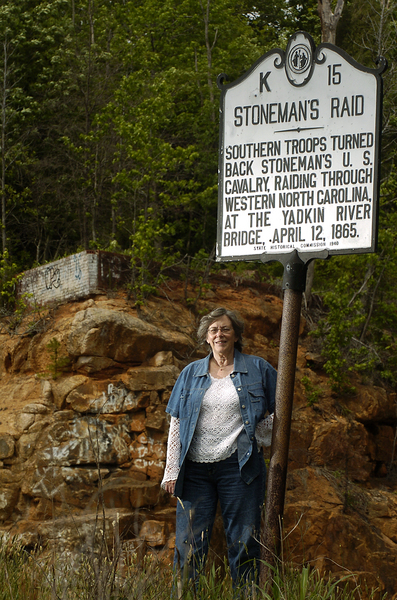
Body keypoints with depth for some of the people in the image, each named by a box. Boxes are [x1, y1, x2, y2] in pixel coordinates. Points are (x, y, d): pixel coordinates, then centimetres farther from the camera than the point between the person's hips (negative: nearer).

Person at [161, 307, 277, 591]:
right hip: (195, 469, 2)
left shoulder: (258, 370, 9)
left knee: (244, 542, -2)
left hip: (237, 466, -2)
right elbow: (176, 423, 14)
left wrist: (268, 426, -6)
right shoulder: (191, 373, 15)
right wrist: (172, 471, 6)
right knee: (189, 543, -3)